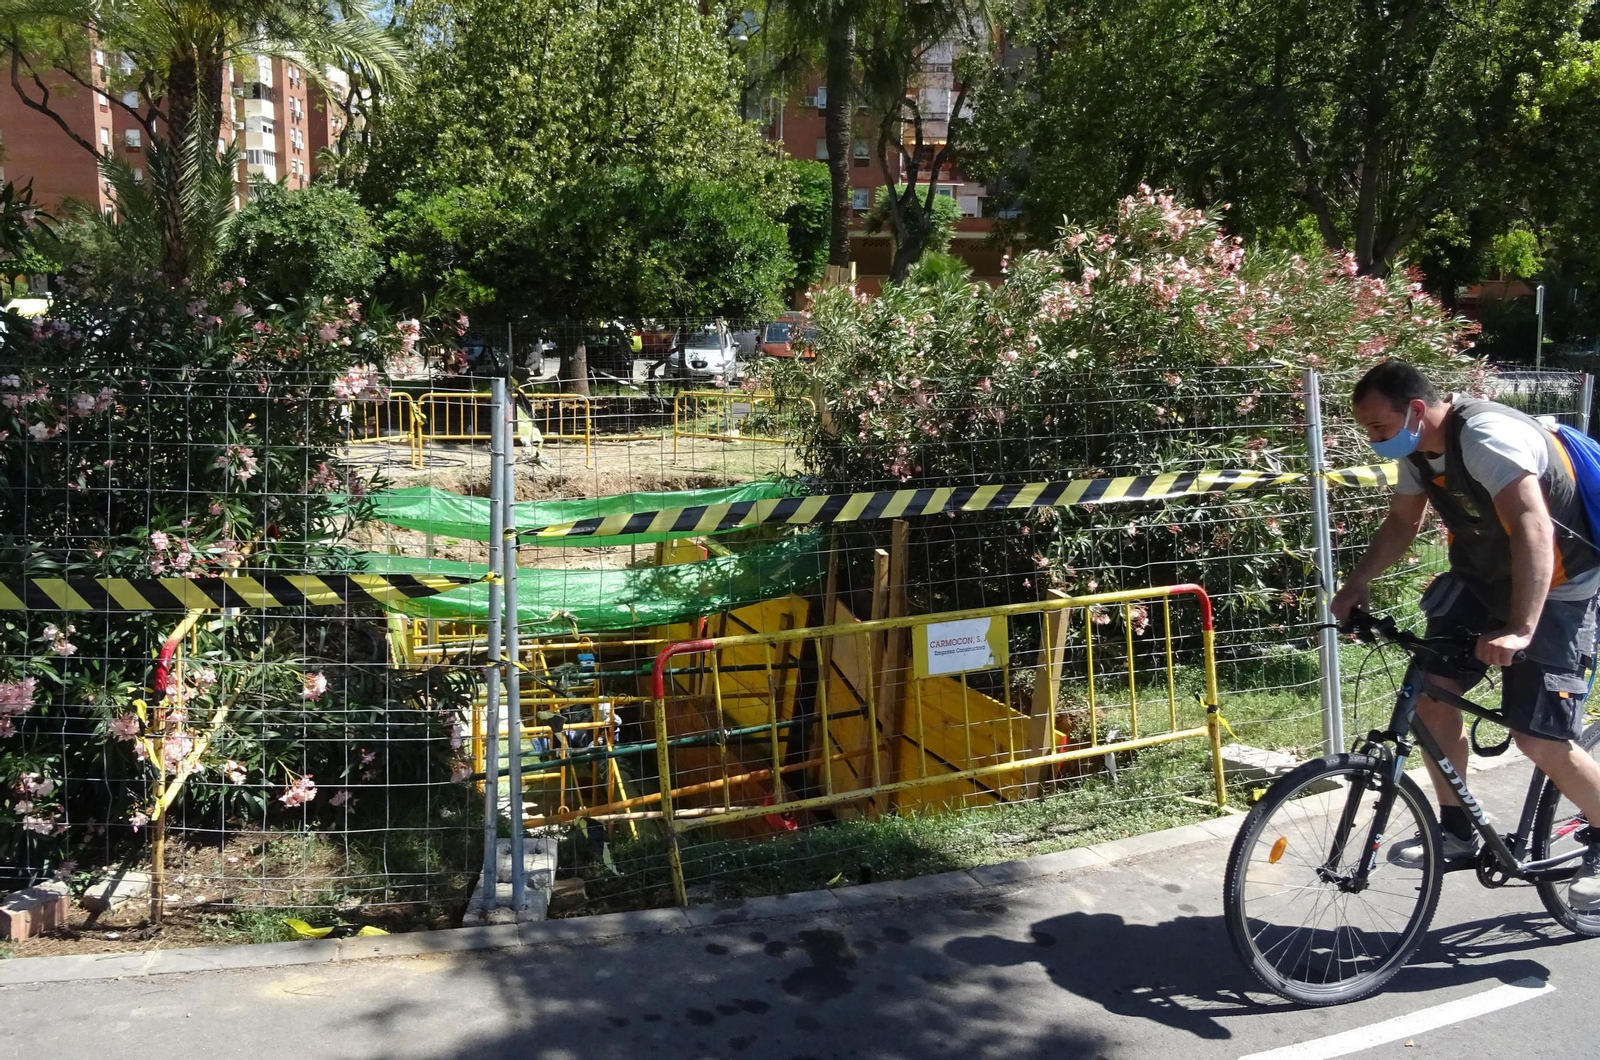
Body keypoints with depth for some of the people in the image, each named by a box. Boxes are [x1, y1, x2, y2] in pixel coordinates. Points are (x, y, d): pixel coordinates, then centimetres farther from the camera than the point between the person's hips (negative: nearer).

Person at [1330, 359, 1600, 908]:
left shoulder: (1488, 437, -30)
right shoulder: (1418, 449, -3)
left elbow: (1532, 531, -40)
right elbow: (1402, 521, 12)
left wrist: (1520, 630, -48)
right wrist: (1356, 585, 0)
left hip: (1551, 590, -8)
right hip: (1481, 578, 8)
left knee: (1540, 740, -12)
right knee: (1431, 690, -3)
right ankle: (1456, 830, 12)